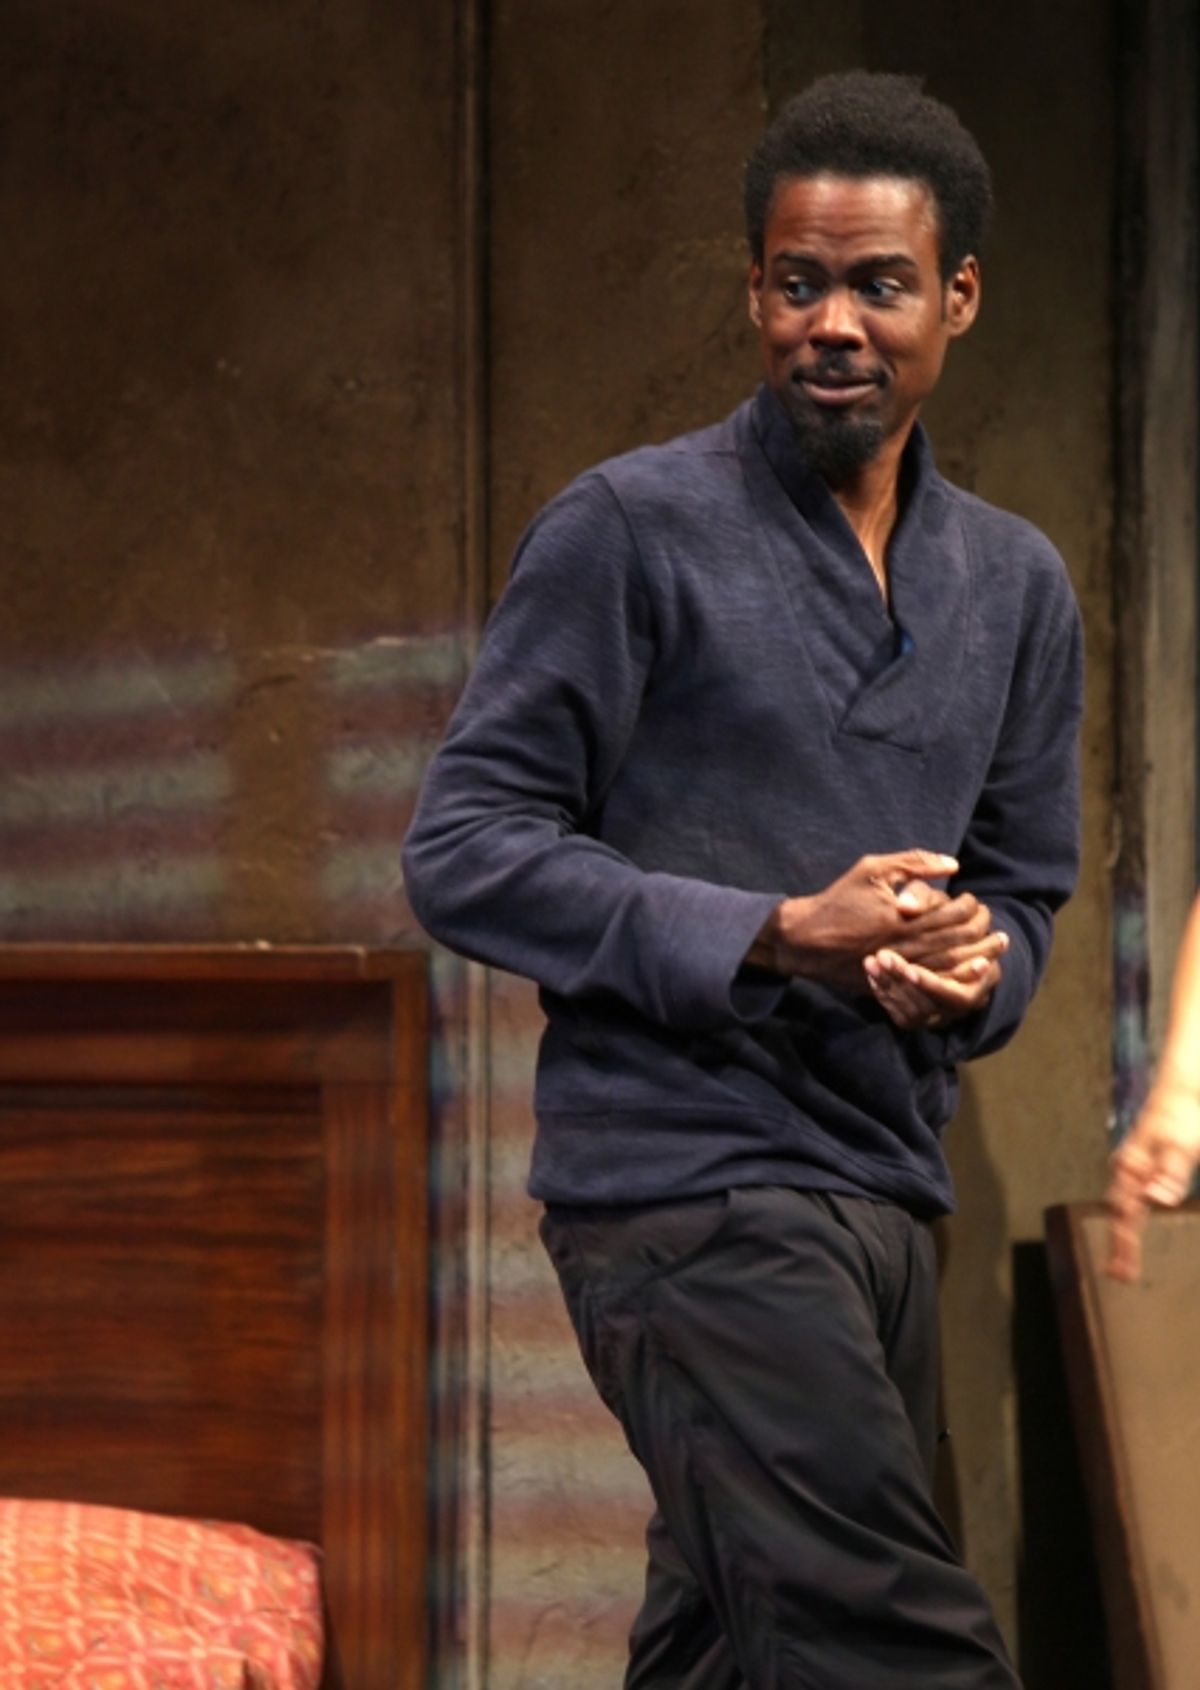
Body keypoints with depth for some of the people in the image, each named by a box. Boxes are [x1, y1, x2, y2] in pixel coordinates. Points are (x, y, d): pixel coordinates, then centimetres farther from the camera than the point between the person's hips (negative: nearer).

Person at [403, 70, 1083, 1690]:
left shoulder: (1018, 586, 15)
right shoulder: (633, 530, -5)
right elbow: (465, 852, -8)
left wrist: (976, 964, -5)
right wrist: (779, 936, -17)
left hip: (884, 1191, 7)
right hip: (690, 1178, -7)